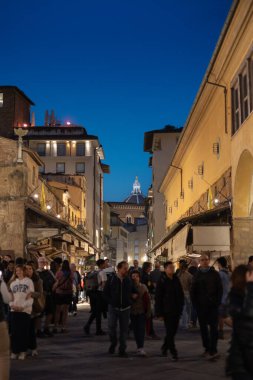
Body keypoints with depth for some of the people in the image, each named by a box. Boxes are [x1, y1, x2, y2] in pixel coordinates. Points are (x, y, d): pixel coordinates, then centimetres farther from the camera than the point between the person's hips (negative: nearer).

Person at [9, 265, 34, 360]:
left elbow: (31, 297, -4)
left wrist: (23, 306, -13)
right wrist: (12, 305, -8)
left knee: (24, 331, -2)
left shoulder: (29, 281, 2)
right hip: (14, 310, 3)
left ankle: (23, 351, 6)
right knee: (14, 331, 0)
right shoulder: (13, 282, 14)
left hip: (25, 310, -3)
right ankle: (14, 350, 8)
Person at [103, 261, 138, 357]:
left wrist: (131, 299, -3)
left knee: (124, 329, 4)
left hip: (125, 309, 2)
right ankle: (113, 343, 23)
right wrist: (110, 301, -6)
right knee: (111, 327, -6)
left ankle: (122, 350, 14)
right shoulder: (111, 280, -3)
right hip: (113, 308, -2)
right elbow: (105, 293, 4)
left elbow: (135, 292, 15)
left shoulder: (129, 281, 2)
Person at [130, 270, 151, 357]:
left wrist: (148, 311, -4)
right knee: (135, 330, 7)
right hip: (132, 312, 2)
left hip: (142, 311, -2)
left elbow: (147, 300, -1)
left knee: (141, 329, -9)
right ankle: (140, 347, 16)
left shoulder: (143, 287, -2)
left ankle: (140, 348, -13)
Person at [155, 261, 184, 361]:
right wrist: (159, 313, -11)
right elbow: (158, 298, -9)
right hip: (167, 311, -6)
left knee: (173, 331, 12)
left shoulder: (176, 280, 8)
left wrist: (180, 308, 8)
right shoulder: (162, 281, -8)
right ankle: (173, 353, 0)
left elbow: (181, 294, 15)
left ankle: (164, 347, 31)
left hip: (176, 311, 6)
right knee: (170, 332, -5)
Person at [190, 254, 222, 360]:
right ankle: (207, 348, 18)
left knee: (213, 327, -7)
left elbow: (220, 289, 2)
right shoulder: (197, 275, 7)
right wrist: (195, 303, 0)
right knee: (203, 328, 8)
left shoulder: (215, 274, 2)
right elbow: (193, 291, 10)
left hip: (213, 305, -2)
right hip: (201, 305, 2)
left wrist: (217, 302, -7)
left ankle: (213, 350, -9)